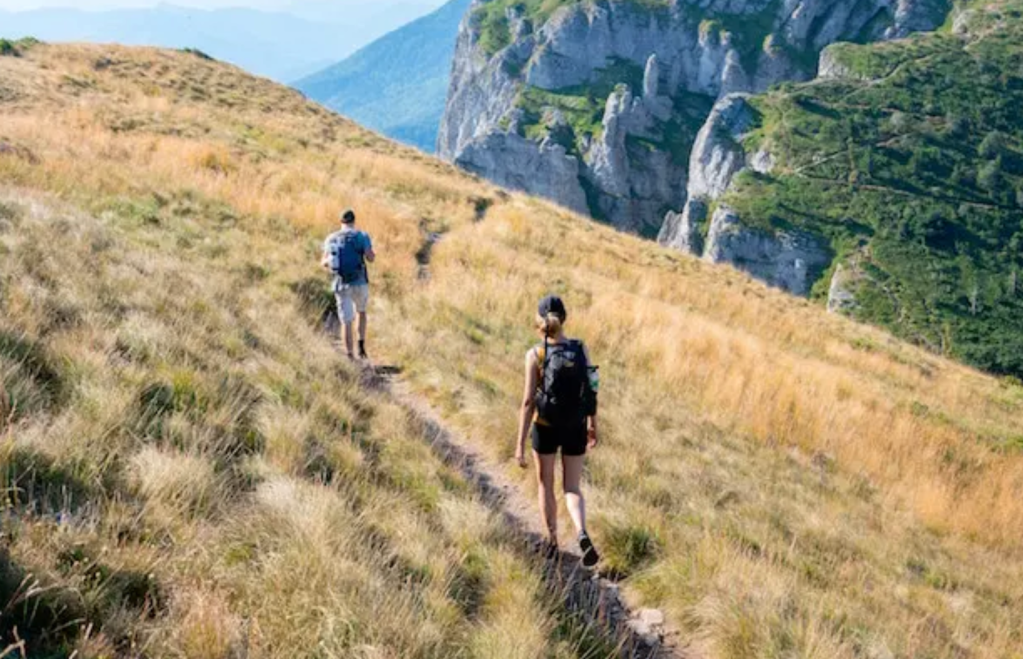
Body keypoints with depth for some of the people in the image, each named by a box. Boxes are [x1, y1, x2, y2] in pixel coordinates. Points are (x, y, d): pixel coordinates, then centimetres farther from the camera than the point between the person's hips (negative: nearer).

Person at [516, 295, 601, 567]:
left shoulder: (535, 354, -15)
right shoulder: (581, 349, -6)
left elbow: (529, 401, -16)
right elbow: (591, 393, 0)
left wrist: (520, 445, -12)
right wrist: (593, 426, 15)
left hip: (545, 428, -2)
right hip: (576, 429, 2)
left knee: (545, 485, 20)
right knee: (572, 488, 13)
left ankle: (552, 543, 28)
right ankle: (582, 534, -14)